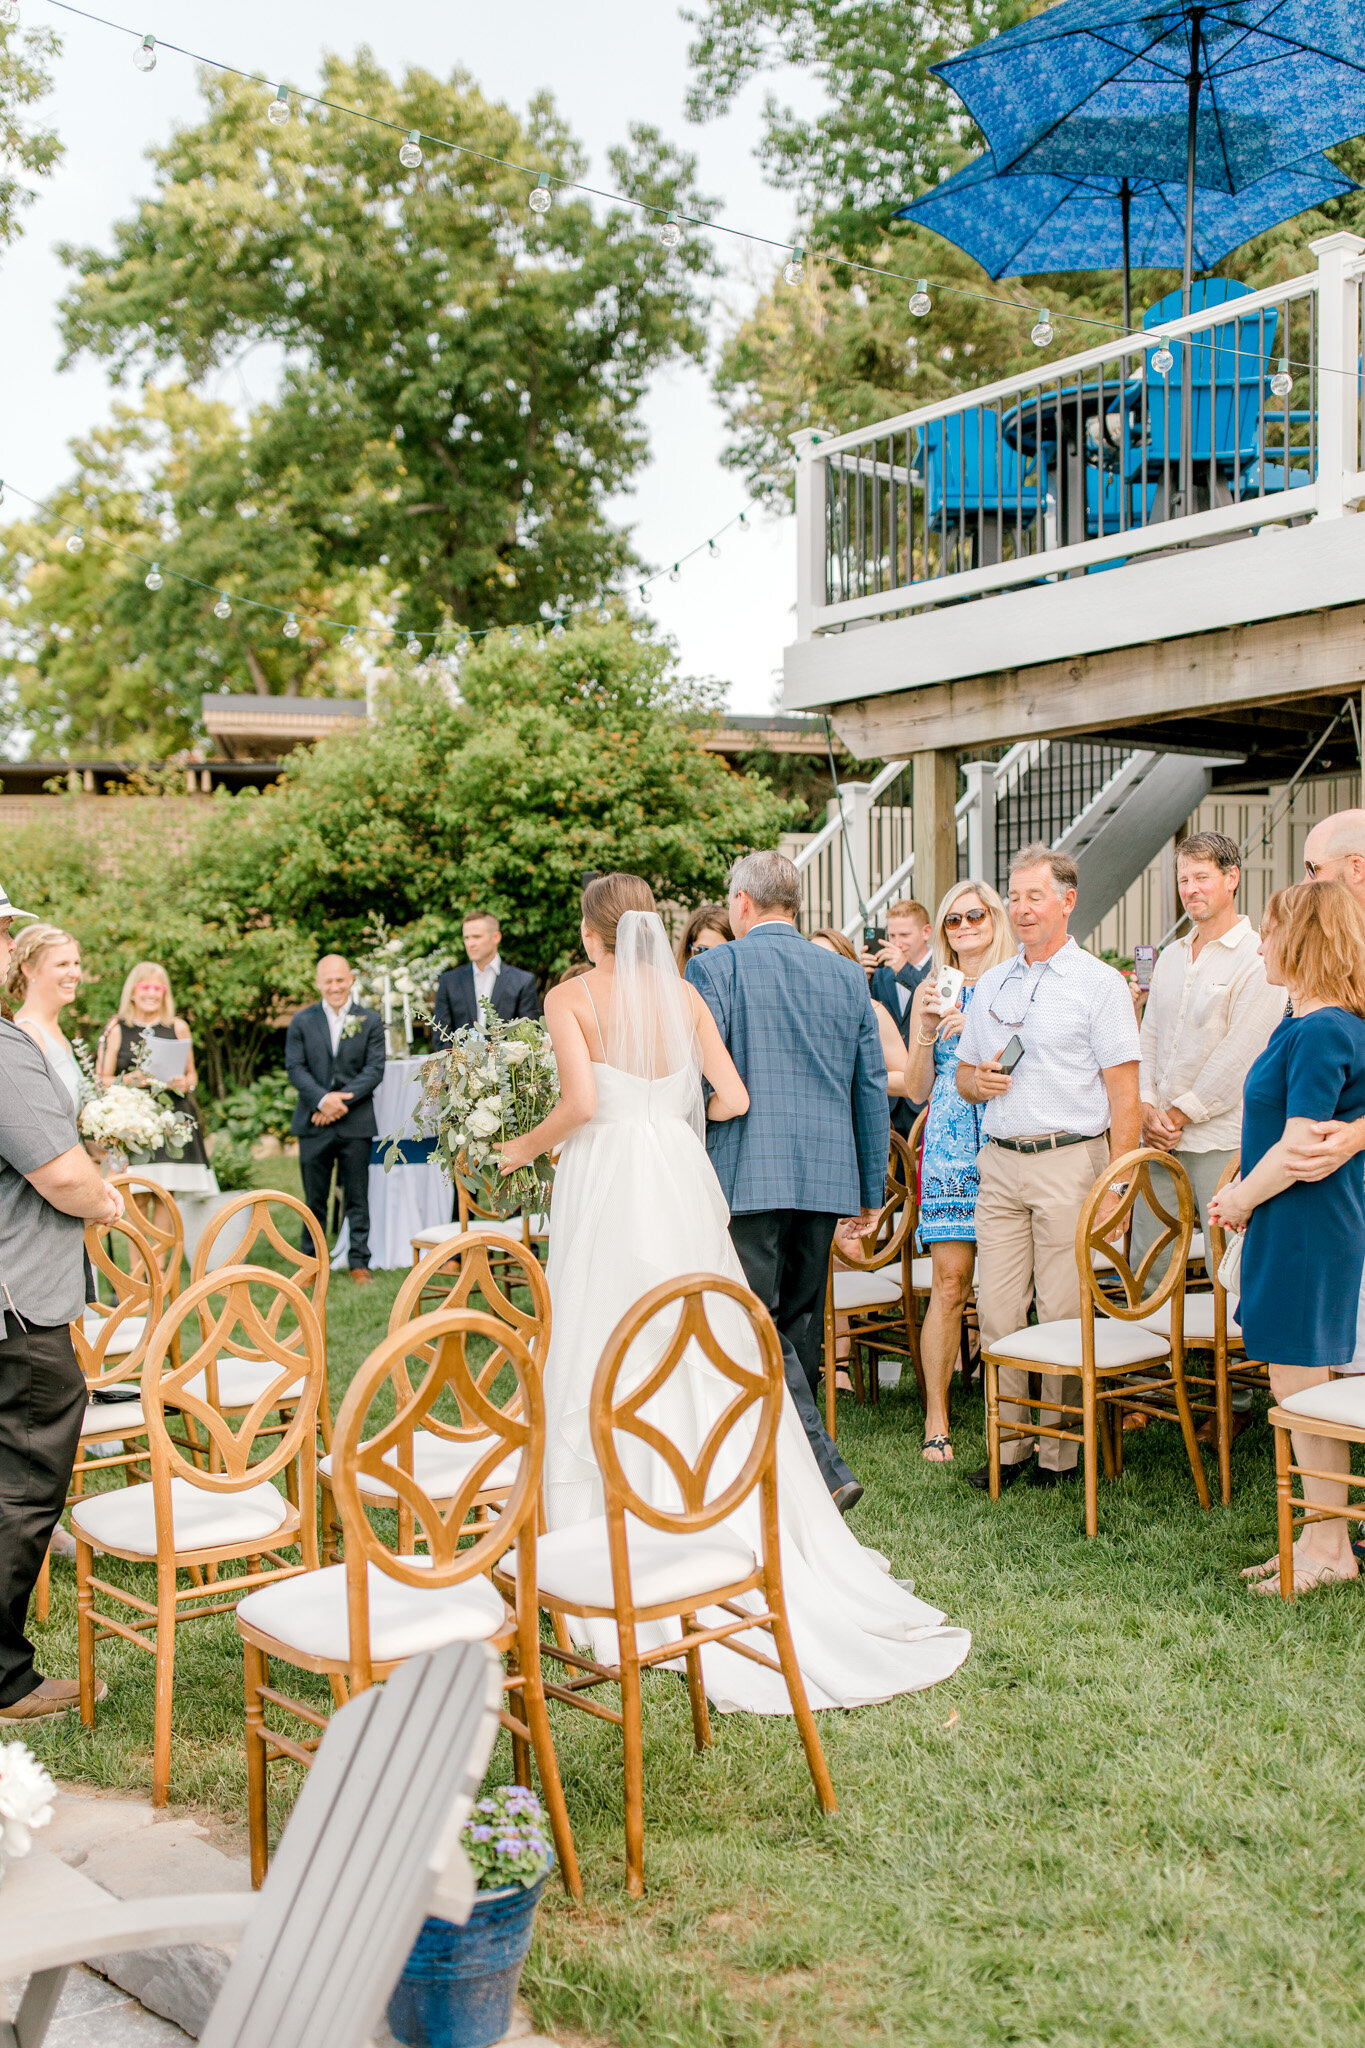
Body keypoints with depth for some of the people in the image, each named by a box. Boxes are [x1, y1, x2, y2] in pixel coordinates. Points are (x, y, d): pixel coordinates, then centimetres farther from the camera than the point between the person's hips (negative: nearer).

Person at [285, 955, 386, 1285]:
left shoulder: (370, 1021, 5)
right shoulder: (301, 1021, 6)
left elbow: (375, 1069, -3)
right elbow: (295, 1067, -1)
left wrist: (342, 1099, -14)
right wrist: (322, 1099, -16)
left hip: (356, 1122, -1)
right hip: (314, 1122, 1)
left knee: (357, 1198, 3)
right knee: (314, 1198, 7)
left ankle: (359, 1262, 10)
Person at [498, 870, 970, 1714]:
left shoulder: (571, 997, -4)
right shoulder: (683, 993, 8)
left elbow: (581, 1101, -17)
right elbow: (734, 1099, 3)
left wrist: (527, 1146, 0)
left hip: (605, 1179, -4)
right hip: (677, 1179, 4)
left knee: (609, 1363, 2)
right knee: (707, 1357, 10)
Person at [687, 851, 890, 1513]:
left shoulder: (714, 968, -4)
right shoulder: (847, 975, 11)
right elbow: (872, 1087, 13)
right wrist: (872, 1186, 20)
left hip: (747, 1176, -6)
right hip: (827, 1176, 6)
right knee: (799, 1320, 15)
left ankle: (824, 1470, -13)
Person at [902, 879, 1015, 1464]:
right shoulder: (931, 993, 13)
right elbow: (917, 1088, 11)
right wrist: (927, 1030, -4)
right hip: (949, 1147, 1)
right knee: (950, 1283, -3)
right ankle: (936, 1417, 3)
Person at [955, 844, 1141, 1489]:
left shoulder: (1099, 984, -1)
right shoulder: (990, 985, 17)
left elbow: (1124, 1096, -5)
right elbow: (962, 1076, 25)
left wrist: (1116, 1185, -13)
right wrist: (977, 1080, -1)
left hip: (1069, 1160, -5)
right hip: (1001, 1163, 5)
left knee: (1062, 1314, -3)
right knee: (996, 1313, 2)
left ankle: (1061, 1451, 8)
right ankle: (1009, 1443, 11)